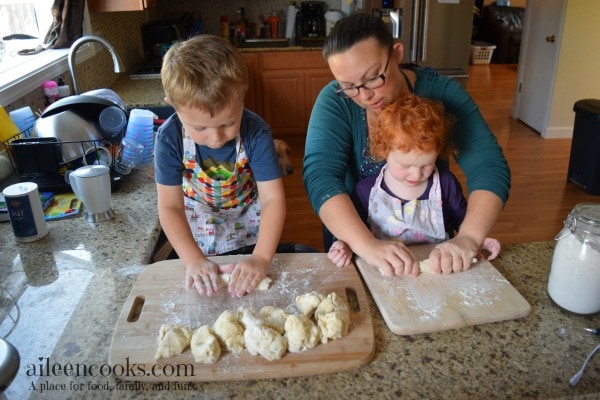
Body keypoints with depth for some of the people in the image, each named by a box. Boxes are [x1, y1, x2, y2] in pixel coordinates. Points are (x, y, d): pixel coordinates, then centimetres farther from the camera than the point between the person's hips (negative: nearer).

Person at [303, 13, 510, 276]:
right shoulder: (335, 101, -14)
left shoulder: (441, 92, -12)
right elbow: (320, 177, -24)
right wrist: (367, 245, -38)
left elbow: (489, 168, -17)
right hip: (354, 247, -1)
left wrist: (469, 238, -33)